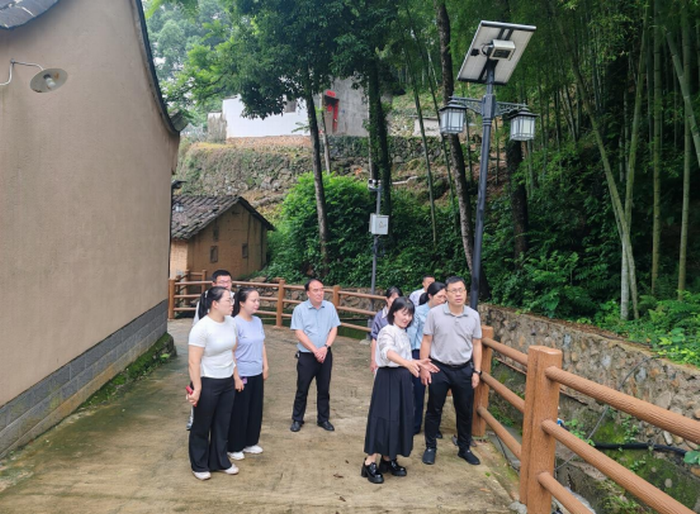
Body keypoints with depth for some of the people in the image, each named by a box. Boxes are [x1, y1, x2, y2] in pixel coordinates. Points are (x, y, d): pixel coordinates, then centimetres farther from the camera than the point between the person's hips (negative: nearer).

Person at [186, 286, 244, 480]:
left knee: (222, 424, 18)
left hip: (227, 381, 6)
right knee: (202, 426, 12)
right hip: (208, 383, -6)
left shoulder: (230, 322, -1)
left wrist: (236, 377, 14)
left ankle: (219, 461, 35)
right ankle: (199, 466, 30)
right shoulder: (201, 328, -22)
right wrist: (197, 388, -21)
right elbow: (194, 361, -20)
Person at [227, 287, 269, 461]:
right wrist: (236, 376, -16)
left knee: (255, 409, 17)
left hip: (257, 374, 7)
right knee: (239, 412, 6)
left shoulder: (257, 321, 5)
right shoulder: (236, 323, -18)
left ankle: (250, 443, 33)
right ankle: (234, 448, 22)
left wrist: (265, 366, 14)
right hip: (242, 375, -7)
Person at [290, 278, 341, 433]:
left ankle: (323, 419, 25)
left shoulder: (330, 307, 0)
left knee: (324, 389, 12)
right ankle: (297, 419, 21)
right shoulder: (300, 309, -9)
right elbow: (299, 334, -13)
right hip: (306, 356, -3)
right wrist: (315, 350, -17)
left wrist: (325, 347, -14)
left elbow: (334, 329, 1)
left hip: (326, 355, 3)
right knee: (302, 389, 7)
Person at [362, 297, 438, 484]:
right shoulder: (387, 331, -16)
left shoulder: (404, 334, 13)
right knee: (384, 419, -8)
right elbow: (388, 352, -37)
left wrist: (418, 363, 6)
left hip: (402, 379, 9)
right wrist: (407, 363, -52)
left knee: (400, 419, 11)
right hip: (388, 379, -9)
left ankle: (388, 460, 23)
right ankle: (370, 463, 1)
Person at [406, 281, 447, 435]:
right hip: (420, 355, -1)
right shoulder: (419, 311, -9)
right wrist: (409, 355, -1)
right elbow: (411, 334, -3)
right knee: (418, 392, 10)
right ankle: (415, 425, 27)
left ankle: (434, 427, 26)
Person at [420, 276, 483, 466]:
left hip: (464, 370, 2)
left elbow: (476, 345, 5)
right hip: (439, 369, -2)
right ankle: (430, 447, 27)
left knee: (465, 411, 14)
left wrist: (476, 371, 3)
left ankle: (464, 448, 32)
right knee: (434, 410, 10)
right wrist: (424, 367, -7)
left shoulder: (473, 316, -2)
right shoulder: (435, 313, -10)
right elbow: (426, 341, -5)